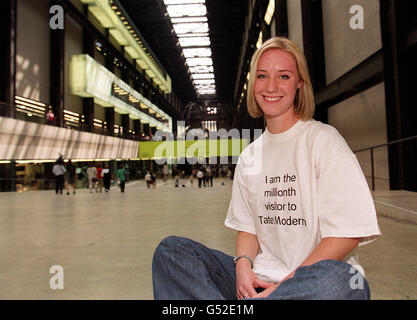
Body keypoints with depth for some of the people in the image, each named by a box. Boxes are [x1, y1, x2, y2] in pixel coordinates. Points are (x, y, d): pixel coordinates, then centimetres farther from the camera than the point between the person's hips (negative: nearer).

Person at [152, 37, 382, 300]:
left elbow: (347, 233, -11)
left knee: (333, 278, -40)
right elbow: (247, 227, 12)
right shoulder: (249, 156, 10)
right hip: (259, 280, 4)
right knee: (170, 249, -11)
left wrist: (285, 284, -18)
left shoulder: (323, 139, -6)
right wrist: (243, 264, -10)